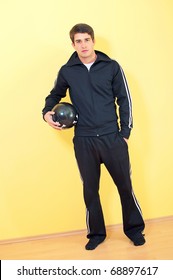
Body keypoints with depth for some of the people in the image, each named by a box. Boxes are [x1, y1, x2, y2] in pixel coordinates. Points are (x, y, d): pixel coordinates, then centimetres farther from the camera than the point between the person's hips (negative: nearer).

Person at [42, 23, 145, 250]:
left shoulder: (112, 67, 1)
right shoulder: (67, 71, 4)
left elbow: (124, 100, 3)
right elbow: (55, 95, 19)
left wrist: (125, 133, -1)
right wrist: (47, 112, -2)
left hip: (112, 138, -1)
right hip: (83, 141, 1)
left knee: (125, 185, 7)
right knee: (90, 189, 11)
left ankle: (134, 229, 28)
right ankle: (96, 233, 28)